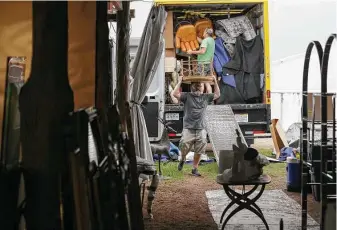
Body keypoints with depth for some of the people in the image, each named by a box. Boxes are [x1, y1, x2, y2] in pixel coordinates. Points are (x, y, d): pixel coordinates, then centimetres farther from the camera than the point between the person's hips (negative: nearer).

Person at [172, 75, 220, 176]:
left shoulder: (206, 97, 12)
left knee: (198, 151, 2)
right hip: (188, 129, -3)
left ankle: (195, 168, 18)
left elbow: (217, 95, 21)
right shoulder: (187, 96, 1)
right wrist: (179, 82, -7)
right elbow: (175, 94, -9)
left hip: (201, 129, 3)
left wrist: (215, 82, 16)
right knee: (184, 148, -8)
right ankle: (182, 159, 25)